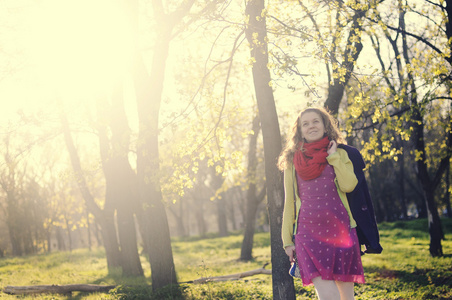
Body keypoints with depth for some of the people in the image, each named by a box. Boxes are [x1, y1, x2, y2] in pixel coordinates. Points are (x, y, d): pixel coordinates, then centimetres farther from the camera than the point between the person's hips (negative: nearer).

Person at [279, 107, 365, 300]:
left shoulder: (340, 154, 10)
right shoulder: (292, 160, 11)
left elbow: (348, 185, -9)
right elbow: (289, 203, 12)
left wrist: (333, 157, -4)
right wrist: (287, 240, 9)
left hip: (340, 231, 1)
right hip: (309, 233, 0)